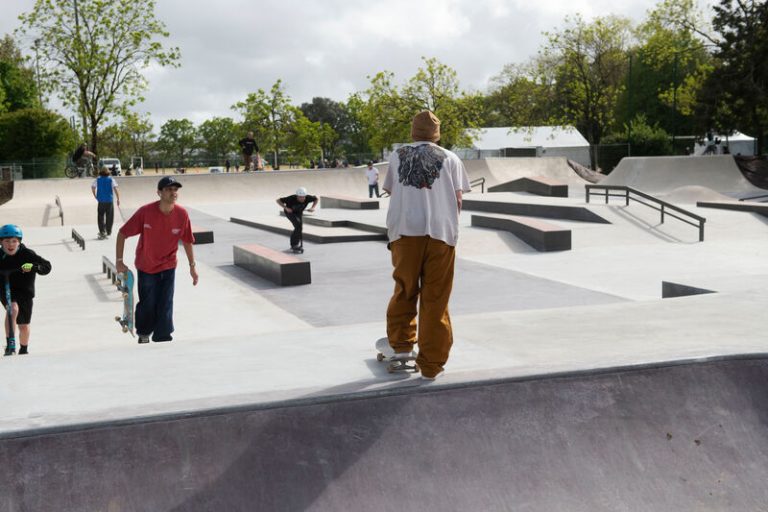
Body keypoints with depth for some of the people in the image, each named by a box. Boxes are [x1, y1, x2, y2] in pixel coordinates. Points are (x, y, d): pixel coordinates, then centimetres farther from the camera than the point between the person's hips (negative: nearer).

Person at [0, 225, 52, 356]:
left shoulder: (27, 254, -15)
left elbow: (47, 266, -16)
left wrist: (34, 267, -34)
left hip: (24, 292, 1)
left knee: (24, 325, 10)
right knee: (13, 308, -32)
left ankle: (24, 350, 36)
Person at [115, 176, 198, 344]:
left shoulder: (182, 214, -16)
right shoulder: (145, 212, -23)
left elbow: (187, 240, -1)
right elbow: (122, 233, -13)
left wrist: (192, 266, 4)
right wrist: (119, 261, -14)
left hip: (168, 266, 1)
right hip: (146, 266, -1)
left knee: (165, 306, -1)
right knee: (147, 304, 9)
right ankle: (143, 334, 37)